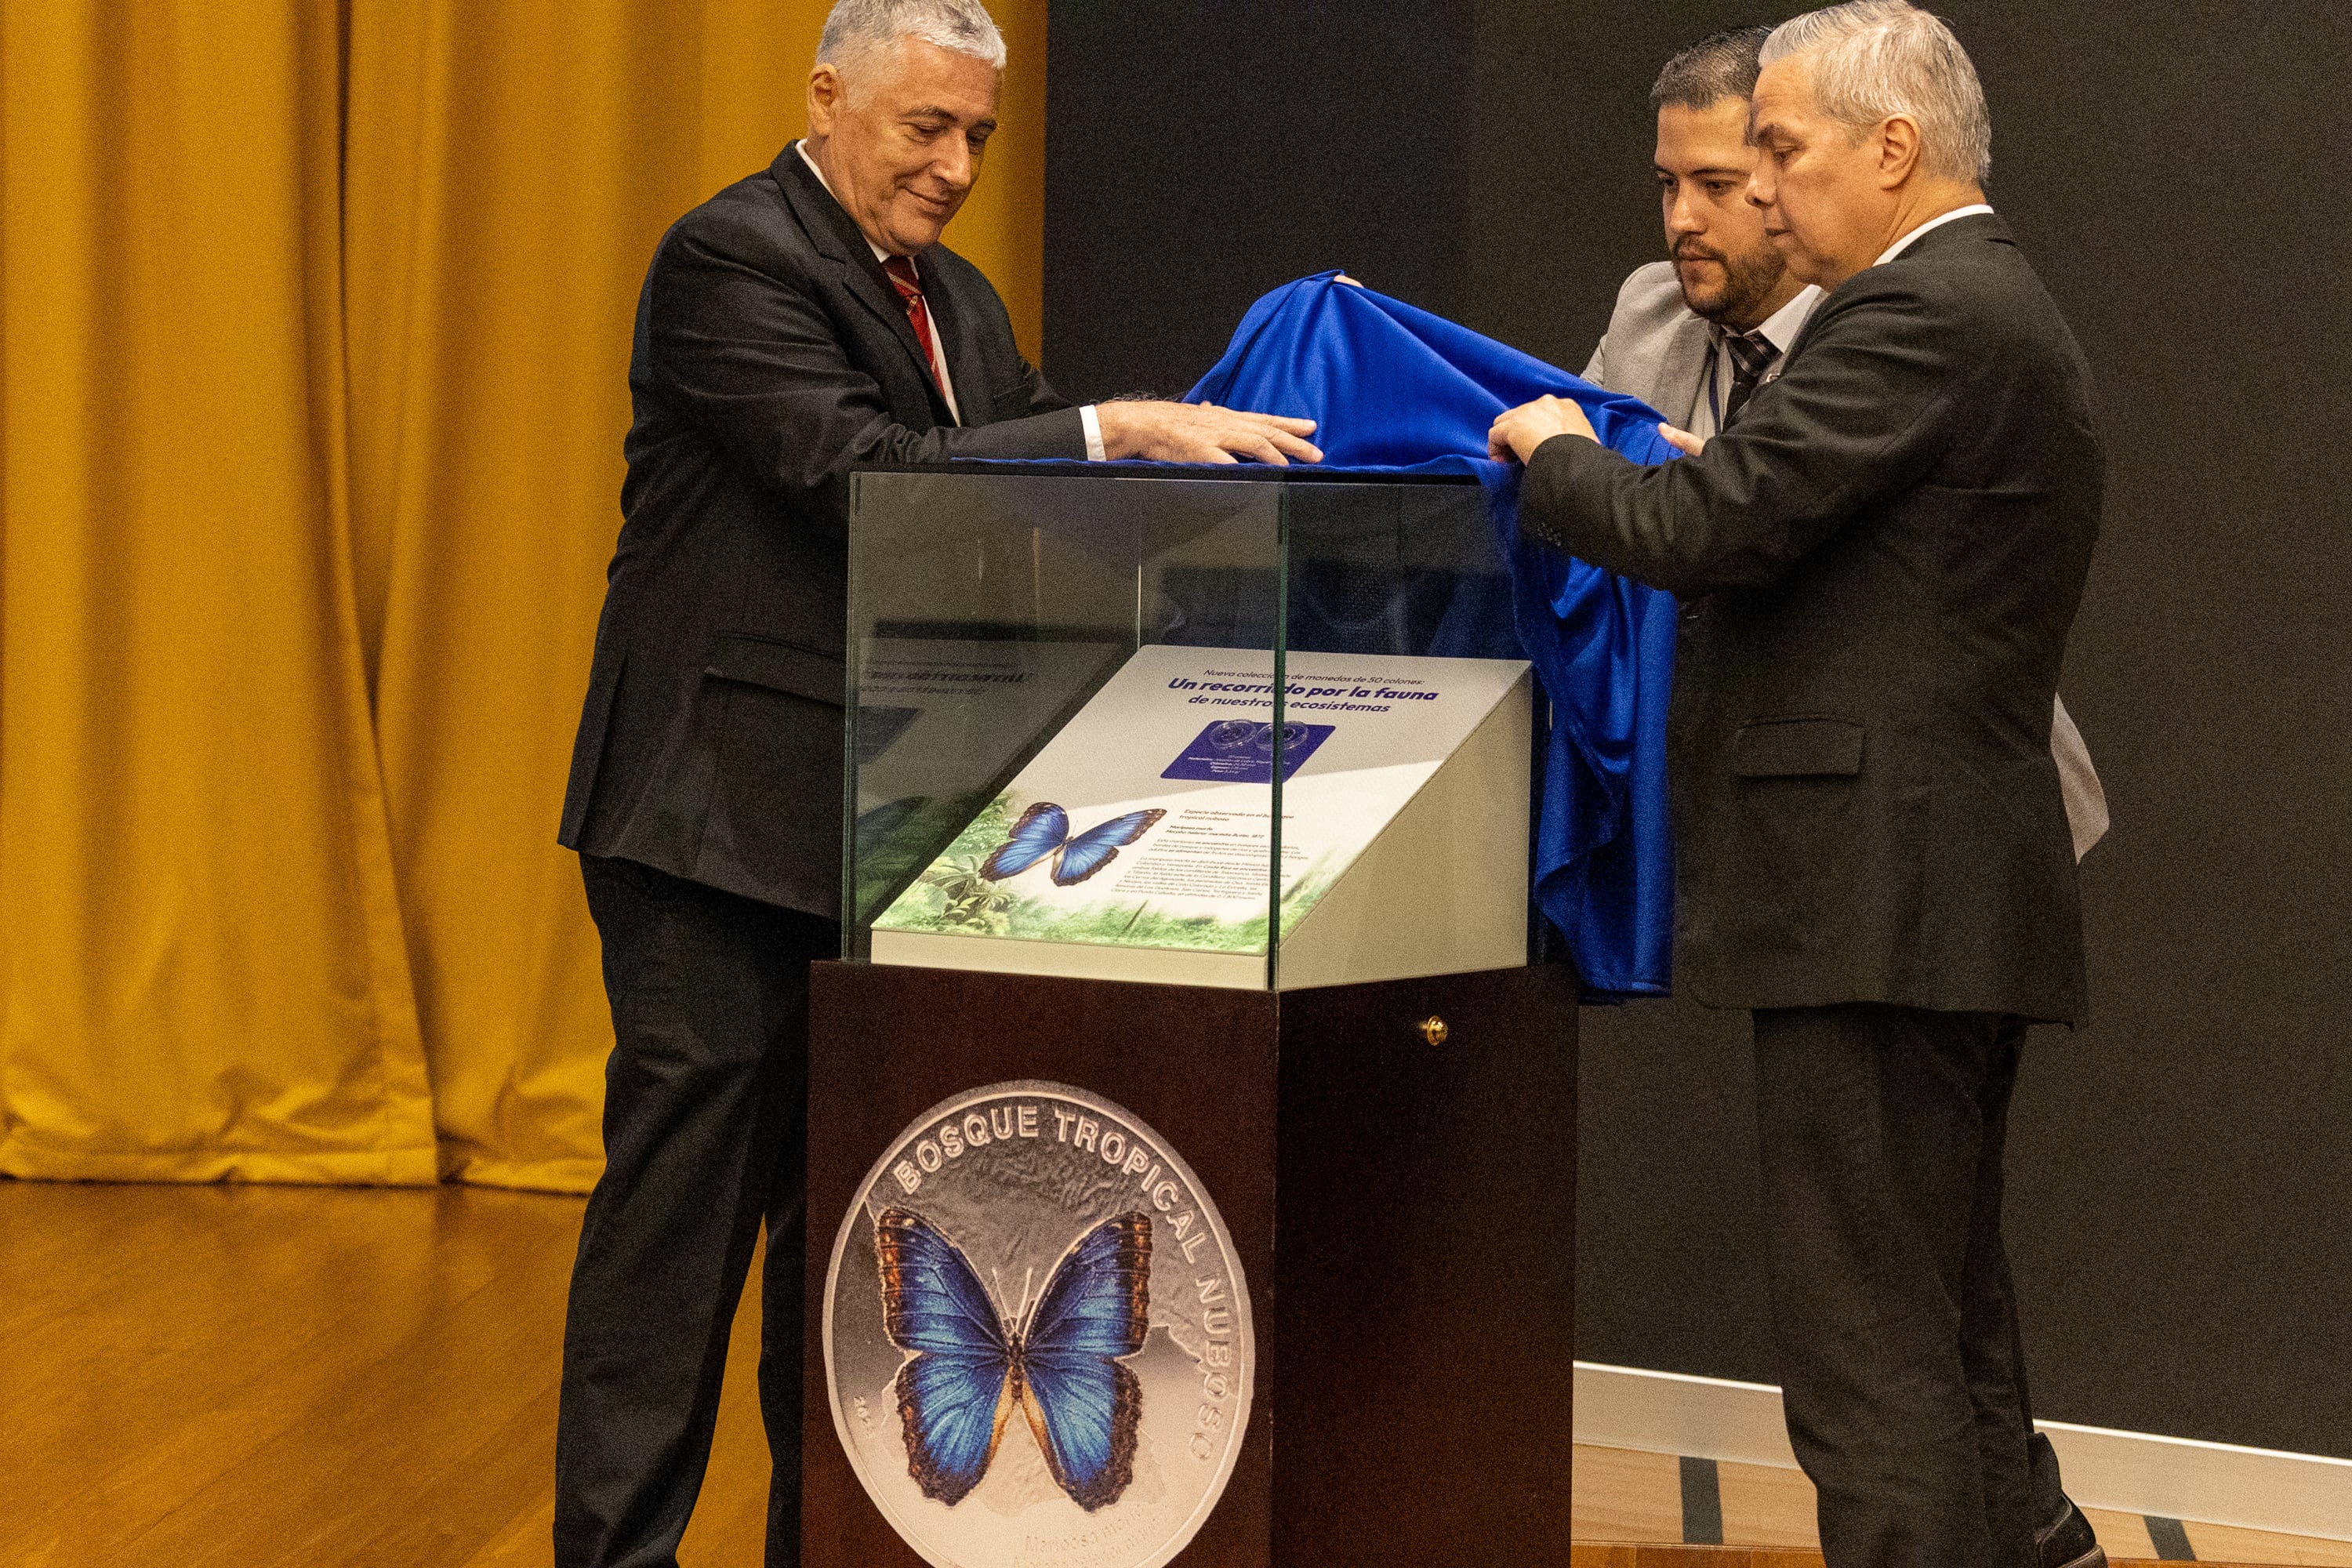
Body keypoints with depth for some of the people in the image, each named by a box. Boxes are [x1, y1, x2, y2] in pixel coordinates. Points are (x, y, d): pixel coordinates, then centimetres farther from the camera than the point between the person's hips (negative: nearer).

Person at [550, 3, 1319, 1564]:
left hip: (880, 830, 8)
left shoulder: (958, 302, 17)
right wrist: (1117, 427, -25)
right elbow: (866, 477, -21)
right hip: (726, 817, -8)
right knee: (685, 1200, -6)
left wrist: (1217, 431, -4)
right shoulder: (728, 258, -10)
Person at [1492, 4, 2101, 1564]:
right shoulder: (2001, 308, 19)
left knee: (1867, 1350, -8)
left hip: (1879, 903, -11)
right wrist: (1698, 473, 14)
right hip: (1949, 898, 11)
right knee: (1951, 1329, 17)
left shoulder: (1917, 314, -14)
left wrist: (1556, 450, -1)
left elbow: (1703, 528, -18)